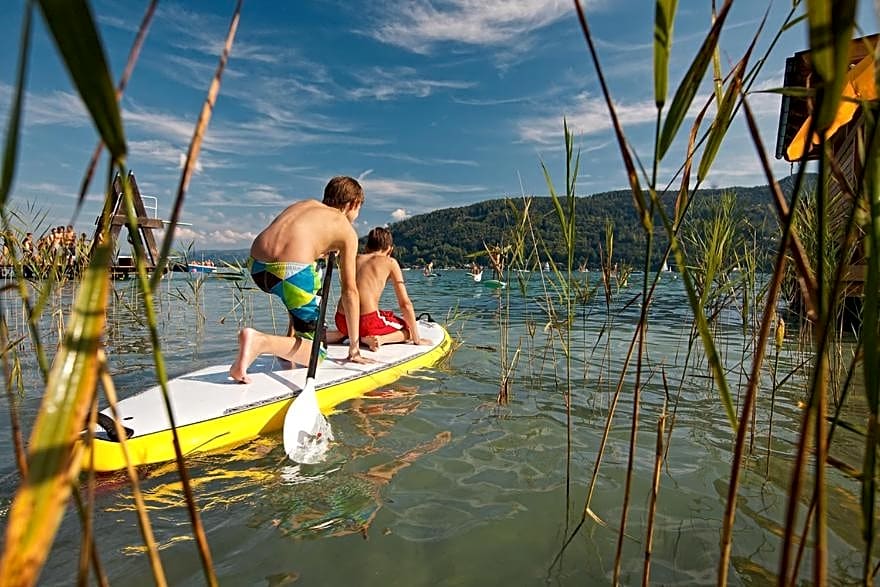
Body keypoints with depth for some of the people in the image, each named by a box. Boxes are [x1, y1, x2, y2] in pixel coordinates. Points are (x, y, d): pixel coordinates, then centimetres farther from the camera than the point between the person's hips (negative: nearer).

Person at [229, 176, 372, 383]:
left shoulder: (305, 204, 30)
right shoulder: (347, 230, 16)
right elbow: (350, 291, 14)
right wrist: (354, 347, 18)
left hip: (256, 267, 7)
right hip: (292, 271, -7)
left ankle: (291, 338, 28)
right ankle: (260, 341, -19)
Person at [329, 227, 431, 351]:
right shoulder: (390, 262, 4)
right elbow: (405, 304, 1)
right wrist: (417, 339, 8)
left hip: (341, 321, 5)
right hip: (367, 322, -5)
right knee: (409, 329, 20)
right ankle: (379, 339, -9)